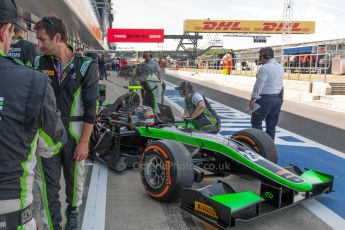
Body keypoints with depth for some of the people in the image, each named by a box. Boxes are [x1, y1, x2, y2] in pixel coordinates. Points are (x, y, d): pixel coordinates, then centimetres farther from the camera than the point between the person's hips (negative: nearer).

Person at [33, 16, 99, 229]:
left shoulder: (86, 66, -11)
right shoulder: (40, 63, 0)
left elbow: (90, 108, -10)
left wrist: (84, 141, -11)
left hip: (75, 133, -2)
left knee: (75, 178, 16)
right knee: (49, 182, 7)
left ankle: (73, 212, 42)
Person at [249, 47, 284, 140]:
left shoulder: (264, 68, -13)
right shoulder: (280, 67, 13)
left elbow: (259, 85, -17)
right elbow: (279, 83, 14)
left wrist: (253, 99, -16)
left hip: (265, 98, -8)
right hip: (278, 98, 8)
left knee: (256, 122, 4)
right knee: (271, 124, 12)